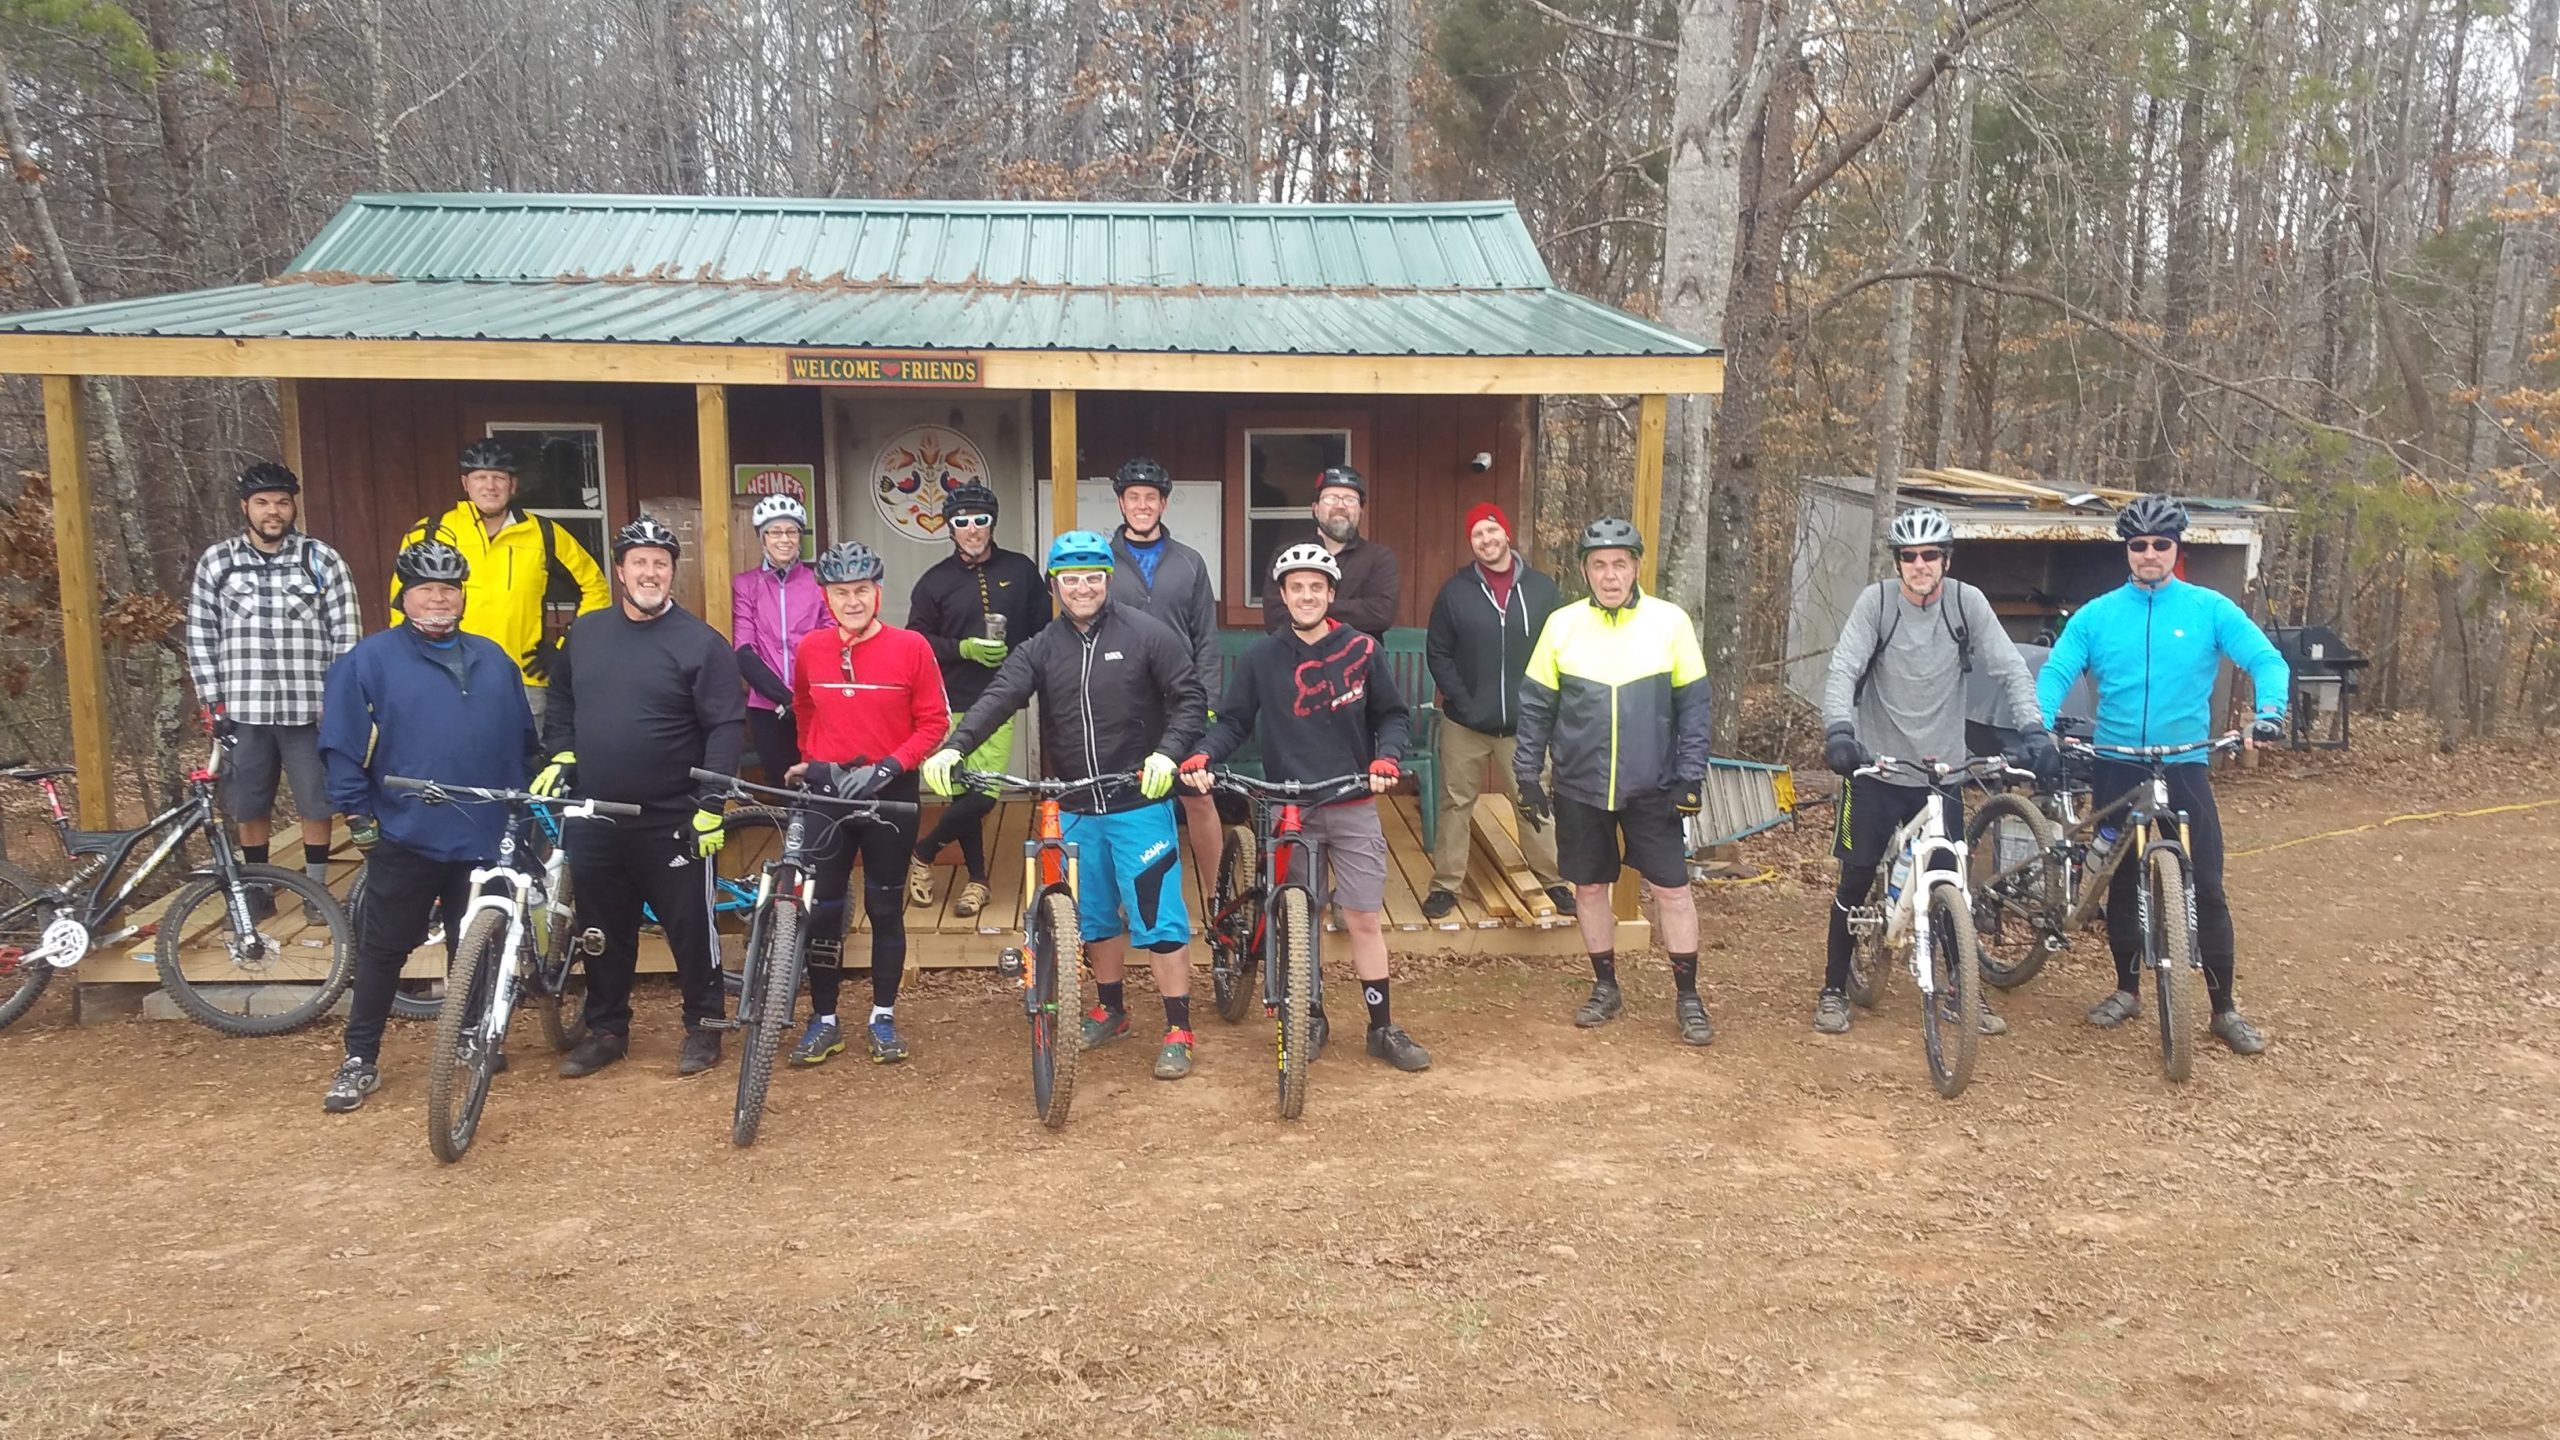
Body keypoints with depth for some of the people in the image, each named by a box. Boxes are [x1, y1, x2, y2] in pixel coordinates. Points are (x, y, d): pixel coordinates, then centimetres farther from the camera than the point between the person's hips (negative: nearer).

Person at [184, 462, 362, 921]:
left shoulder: (322, 561, 0)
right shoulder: (215, 561, 4)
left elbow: (345, 636, 1)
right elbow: (200, 636, 6)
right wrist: (214, 702, 1)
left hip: (308, 708, -1)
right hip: (243, 710, 1)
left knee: (316, 804, 5)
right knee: (249, 807, 10)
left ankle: (317, 886, 20)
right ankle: (257, 888, 25)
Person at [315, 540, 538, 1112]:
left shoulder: (493, 661, 11)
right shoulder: (370, 659, -2)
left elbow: (522, 741, 16)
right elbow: (341, 743, -4)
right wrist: (357, 814, -7)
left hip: (486, 842, 3)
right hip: (405, 840, -3)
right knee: (382, 949, 6)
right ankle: (360, 1061, 17)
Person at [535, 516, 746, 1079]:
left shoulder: (701, 643, -8)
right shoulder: (585, 632, 8)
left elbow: (724, 729, -12)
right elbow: (560, 703, 20)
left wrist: (711, 804, -17)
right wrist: (560, 757, 6)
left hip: (673, 822, -5)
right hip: (593, 818, 5)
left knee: (690, 928, 4)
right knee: (604, 930, 15)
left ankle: (704, 1026, 21)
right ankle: (606, 1029, 30)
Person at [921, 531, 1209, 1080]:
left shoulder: (1146, 634, -7)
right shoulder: (1043, 648, 2)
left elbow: (1191, 699, -7)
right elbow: (998, 698, -11)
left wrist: (1166, 753, -23)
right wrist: (951, 748, -26)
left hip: (1139, 802, -4)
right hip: (1074, 808, 5)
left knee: (1159, 917, -4)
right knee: (1095, 916, 17)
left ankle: (1178, 1029, 6)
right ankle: (1112, 1009, 36)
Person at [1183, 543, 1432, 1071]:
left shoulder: (1361, 649, 0)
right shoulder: (1260, 658, 0)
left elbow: (1393, 714, 7)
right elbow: (1233, 722, 3)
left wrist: (1386, 757, -11)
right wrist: (1201, 756, -15)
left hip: (1353, 807, 0)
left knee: (1364, 919, 0)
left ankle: (1383, 1028, 11)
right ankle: (1311, 1017, 24)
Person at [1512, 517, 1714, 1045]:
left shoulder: (1670, 621, -5)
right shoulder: (1562, 625, -2)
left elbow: (1692, 703, 1)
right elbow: (1535, 706, 4)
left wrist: (1690, 776, -3)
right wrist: (1527, 776, 2)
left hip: (1652, 786, -1)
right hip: (1579, 788, 1)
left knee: (1672, 888, 0)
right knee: (1589, 886, 10)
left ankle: (1688, 998, 14)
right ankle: (1605, 987, 28)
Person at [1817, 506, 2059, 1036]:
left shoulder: (1967, 602, -5)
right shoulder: (1877, 601, -9)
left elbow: (2012, 670, -8)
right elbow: (1843, 670, -17)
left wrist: (2033, 730, -23)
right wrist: (1839, 729, -34)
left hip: (1941, 770, 1)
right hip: (1876, 768, -1)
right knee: (1856, 881, 5)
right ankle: (1834, 989, 19)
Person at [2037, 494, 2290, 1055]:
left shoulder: (2210, 609, 0)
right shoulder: (2097, 615, 2)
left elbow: (2267, 660, -6)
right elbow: (2056, 671, -5)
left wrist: (2269, 712, -25)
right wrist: (2039, 720, -24)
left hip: (2185, 766, -1)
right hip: (2115, 767, 2)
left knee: (2206, 887, -4)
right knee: (2122, 881, 11)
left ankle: (2224, 1007, 7)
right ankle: (2128, 988, 27)